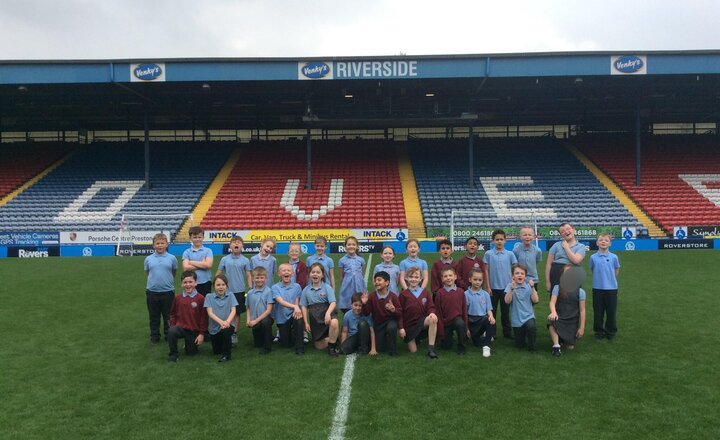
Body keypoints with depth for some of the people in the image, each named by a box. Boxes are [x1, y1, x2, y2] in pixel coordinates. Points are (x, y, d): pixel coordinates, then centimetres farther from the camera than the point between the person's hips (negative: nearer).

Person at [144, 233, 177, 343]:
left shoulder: (172, 258, -3)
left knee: (168, 316, 9)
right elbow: (147, 273, 14)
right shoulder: (148, 259, 2)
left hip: (168, 291, -1)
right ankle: (154, 336, 24)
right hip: (152, 292, 1)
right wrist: (154, 281, 9)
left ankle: (169, 336, 23)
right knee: (154, 317, 12)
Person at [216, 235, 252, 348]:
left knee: (237, 313, 8)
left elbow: (248, 276, 1)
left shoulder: (245, 260, -2)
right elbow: (218, 274, 4)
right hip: (226, 291, 0)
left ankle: (234, 334, 19)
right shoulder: (224, 259, -1)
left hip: (240, 291, 0)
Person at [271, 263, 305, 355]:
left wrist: (297, 309, -29)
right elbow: (281, 301, -21)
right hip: (281, 317, 0)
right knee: (286, 345, 0)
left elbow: (297, 302, -5)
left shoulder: (297, 286, -2)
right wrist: (294, 306, -37)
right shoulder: (275, 287, -8)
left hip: (293, 314, 1)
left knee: (299, 319, -35)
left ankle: (299, 347, -18)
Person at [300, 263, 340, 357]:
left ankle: (332, 347, -17)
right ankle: (331, 338, 37)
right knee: (319, 346, 4)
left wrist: (328, 313, -36)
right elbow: (304, 307, 6)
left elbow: (333, 303, -17)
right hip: (314, 317, 3)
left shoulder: (327, 287, -7)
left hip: (327, 312, -3)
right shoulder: (306, 290, 3)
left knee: (334, 323, -40)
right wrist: (306, 323, 1)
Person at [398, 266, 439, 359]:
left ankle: (431, 348, -25)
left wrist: (432, 313, -26)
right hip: (409, 326, -1)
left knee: (433, 320, -33)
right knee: (413, 350, -5)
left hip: (422, 322, 1)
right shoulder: (403, 294, -4)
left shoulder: (425, 293, 3)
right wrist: (401, 327, -10)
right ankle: (415, 340, 32)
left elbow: (430, 307, -1)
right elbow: (399, 312, -3)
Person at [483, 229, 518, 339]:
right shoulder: (488, 254, -3)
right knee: (492, 311, 8)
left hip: (506, 287, 1)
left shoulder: (510, 254, 0)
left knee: (505, 311, 11)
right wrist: (488, 287, -4)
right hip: (493, 287, -1)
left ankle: (507, 332, 21)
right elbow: (486, 271, -1)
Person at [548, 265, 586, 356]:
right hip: (559, 318, -1)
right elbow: (552, 302, -16)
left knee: (570, 347, -5)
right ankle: (556, 346, -22)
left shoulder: (580, 291, -3)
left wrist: (582, 327, -4)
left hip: (572, 322, 1)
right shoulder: (557, 288, -4)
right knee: (551, 319, -37)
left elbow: (582, 310, -1)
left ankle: (564, 339, 32)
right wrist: (553, 313, -38)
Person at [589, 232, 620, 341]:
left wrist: (610, 280, 9)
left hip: (611, 288, 0)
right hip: (597, 288, 0)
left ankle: (610, 332, 22)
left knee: (611, 311, 7)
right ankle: (599, 331, 21)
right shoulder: (593, 257, -4)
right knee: (598, 312, 7)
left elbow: (616, 270, 8)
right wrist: (600, 279, 6)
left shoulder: (614, 257, -4)